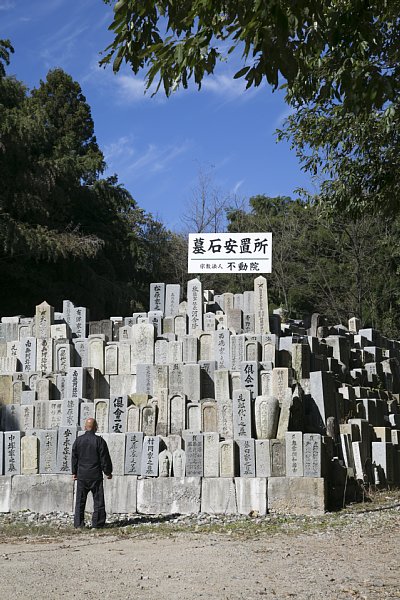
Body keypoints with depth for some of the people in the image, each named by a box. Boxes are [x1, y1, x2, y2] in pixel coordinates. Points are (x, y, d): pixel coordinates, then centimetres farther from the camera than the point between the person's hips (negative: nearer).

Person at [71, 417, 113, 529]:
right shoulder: (99, 441, -8)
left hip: (81, 475, 3)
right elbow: (105, 458, -5)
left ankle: (78, 523, 9)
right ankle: (97, 523, 3)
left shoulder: (78, 440, 2)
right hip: (96, 475, -3)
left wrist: (74, 472, 19)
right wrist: (108, 472, 6)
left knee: (80, 500, 10)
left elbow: (74, 458, 9)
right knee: (98, 500, 4)